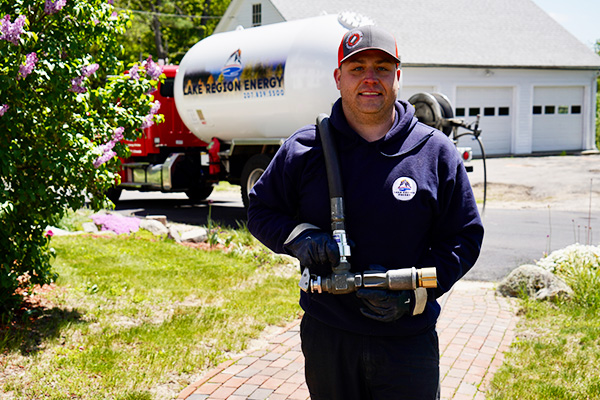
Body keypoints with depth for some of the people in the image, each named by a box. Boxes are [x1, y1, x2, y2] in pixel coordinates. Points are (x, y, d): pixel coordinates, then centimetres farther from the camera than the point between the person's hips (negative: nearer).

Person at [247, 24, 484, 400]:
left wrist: (414, 295, -12)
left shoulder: (436, 151, -1)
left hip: (408, 338, -1)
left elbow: (464, 238, 2)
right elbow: (262, 210, 10)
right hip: (326, 336, 1)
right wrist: (297, 237, -12)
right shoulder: (304, 148, 1)